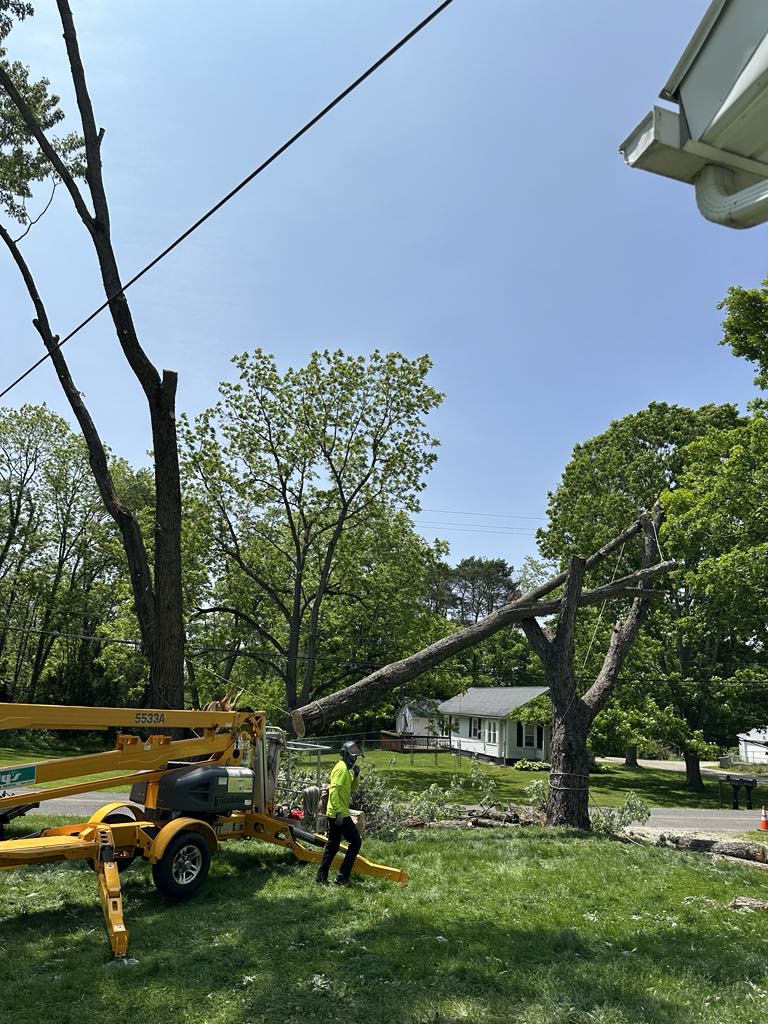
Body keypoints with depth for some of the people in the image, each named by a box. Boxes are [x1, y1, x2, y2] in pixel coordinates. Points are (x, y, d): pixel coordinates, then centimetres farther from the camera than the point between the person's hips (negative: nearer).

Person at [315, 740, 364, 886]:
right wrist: (339, 811, -27)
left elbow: (352, 789, 24)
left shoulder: (346, 769, 16)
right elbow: (333, 790, -24)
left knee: (332, 846, 14)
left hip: (335, 814, 10)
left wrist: (355, 775, 7)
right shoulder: (341, 768, -14)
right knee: (355, 841, -4)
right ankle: (342, 876, -1)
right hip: (339, 814, -10)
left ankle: (321, 877, 17)